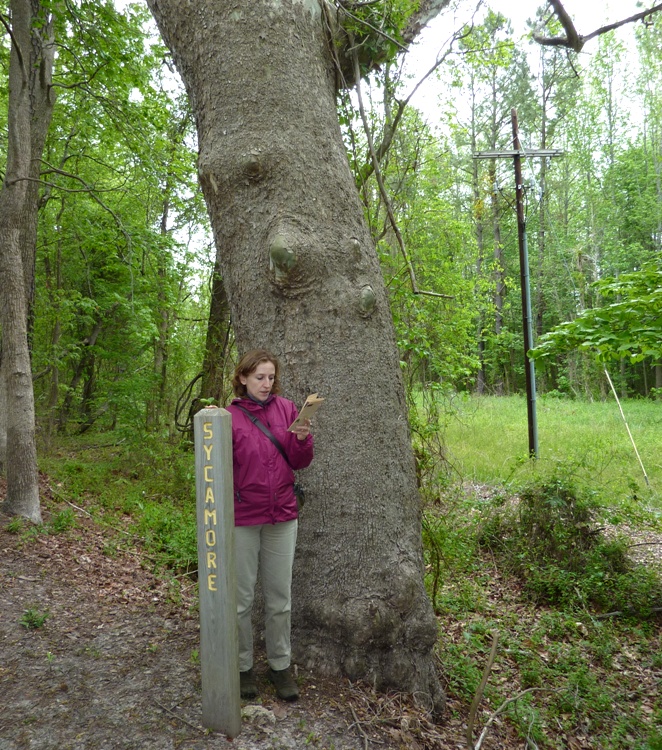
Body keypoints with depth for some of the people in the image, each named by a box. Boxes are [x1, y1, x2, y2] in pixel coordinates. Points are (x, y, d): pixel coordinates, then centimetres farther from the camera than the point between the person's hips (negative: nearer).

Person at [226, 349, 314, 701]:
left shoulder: (286, 408, 1)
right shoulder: (230, 416, -7)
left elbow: (299, 462, 3)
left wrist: (303, 439, -17)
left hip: (282, 516, 3)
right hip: (242, 517, -2)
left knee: (280, 597, 14)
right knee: (242, 598, 11)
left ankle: (281, 665, 31)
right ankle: (243, 666, 31)